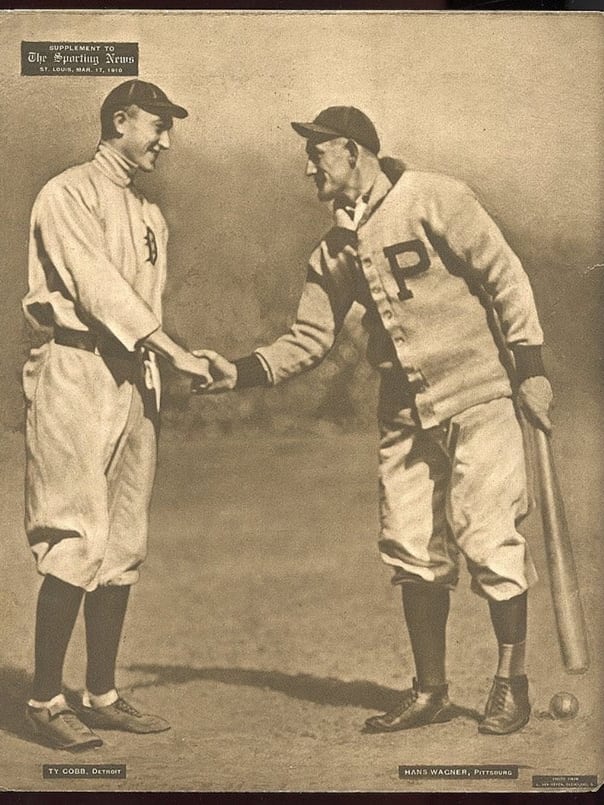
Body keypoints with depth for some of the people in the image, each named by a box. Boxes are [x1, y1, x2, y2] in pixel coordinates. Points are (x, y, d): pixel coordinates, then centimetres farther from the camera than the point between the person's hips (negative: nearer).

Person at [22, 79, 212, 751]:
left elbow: (145, 305, 16)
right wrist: (174, 352, -19)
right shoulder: (67, 194, -3)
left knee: (124, 545, 7)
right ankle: (45, 700, 0)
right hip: (76, 373, -8)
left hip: (135, 378, 8)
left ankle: (101, 696, 15)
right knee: (78, 543, -10)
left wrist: (155, 375, 7)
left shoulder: (150, 217, 21)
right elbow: (99, 287, -15)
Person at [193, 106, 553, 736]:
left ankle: (511, 681, 13)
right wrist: (240, 372, -2)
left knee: (487, 542, -5)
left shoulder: (432, 199, -7)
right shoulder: (334, 250, 11)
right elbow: (309, 339, 12)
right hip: (404, 413, 6)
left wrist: (529, 366, -11)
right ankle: (430, 691, 21)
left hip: (477, 399, -6)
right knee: (412, 553, 7)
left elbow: (504, 275, -7)